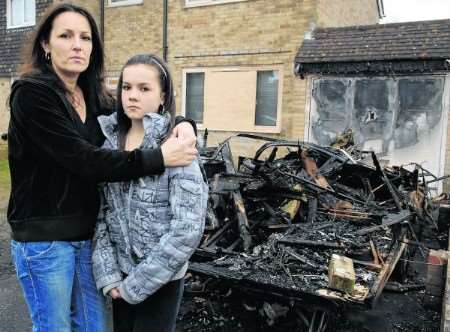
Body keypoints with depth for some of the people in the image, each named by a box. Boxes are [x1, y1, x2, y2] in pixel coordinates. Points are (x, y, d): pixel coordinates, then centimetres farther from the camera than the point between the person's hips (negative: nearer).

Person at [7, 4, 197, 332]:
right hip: (43, 239, -6)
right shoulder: (31, 93, -14)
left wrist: (182, 124, -13)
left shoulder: (95, 97, 6)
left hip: (87, 234, 6)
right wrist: (159, 158, -25)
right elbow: (82, 160, -23)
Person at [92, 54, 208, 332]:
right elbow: (102, 212, 1)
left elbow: (188, 229, -20)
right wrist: (108, 273, -7)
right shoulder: (111, 142, -2)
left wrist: (138, 282, -15)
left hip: (161, 279, -4)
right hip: (120, 273, 5)